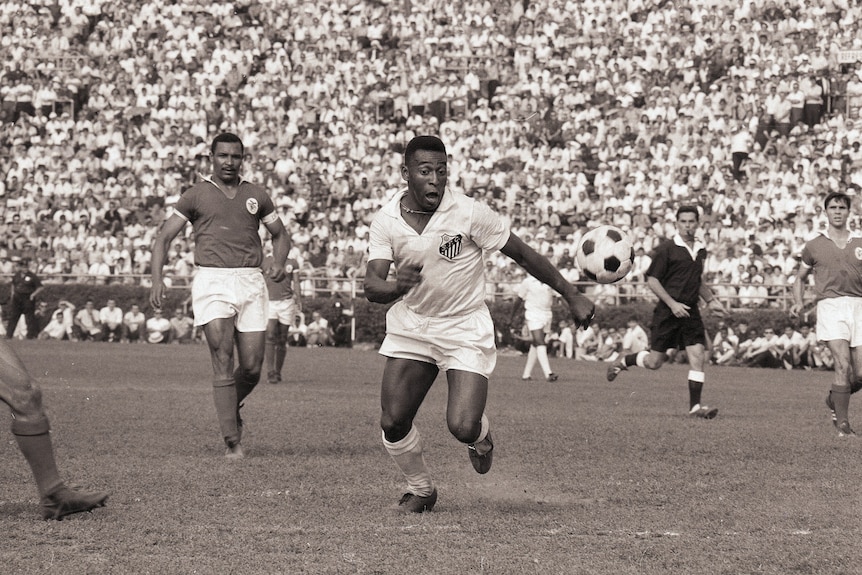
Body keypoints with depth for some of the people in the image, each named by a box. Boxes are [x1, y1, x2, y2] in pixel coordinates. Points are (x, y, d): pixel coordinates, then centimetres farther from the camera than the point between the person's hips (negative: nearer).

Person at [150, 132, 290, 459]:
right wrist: (157, 278, -9)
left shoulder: (256, 196, 14)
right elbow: (164, 238, 6)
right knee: (223, 364, -12)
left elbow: (280, 235, 24)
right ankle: (232, 443, -9)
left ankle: (231, 408, 31)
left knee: (252, 368, -1)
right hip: (212, 282, -3)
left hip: (250, 284, 3)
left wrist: (279, 262, 2)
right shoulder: (196, 196, 7)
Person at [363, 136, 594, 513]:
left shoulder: (469, 213, -18)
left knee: (462, 427, -17)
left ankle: (481, 436, 23)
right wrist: (398, 286, -38)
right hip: (410, 326, 3)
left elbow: (523, 255, -8)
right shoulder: (386, 220, -9)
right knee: (393, 423, -3)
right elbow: (371, 287, -14)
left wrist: (573, 297, -3)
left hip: (465, 330, -3)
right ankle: (420, 491, 26)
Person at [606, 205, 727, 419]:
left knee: (698, 356, -7)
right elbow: (652, 280, -9)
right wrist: (673, 304, -17)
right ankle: (622, 361, 27)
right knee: (655, 361, -1)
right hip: (667, 311, -5)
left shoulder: (701, 249, 11)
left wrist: (711, 301, 16)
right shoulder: (666, 249, -9)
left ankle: (695, 406, -4)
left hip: (690, 311, 5)